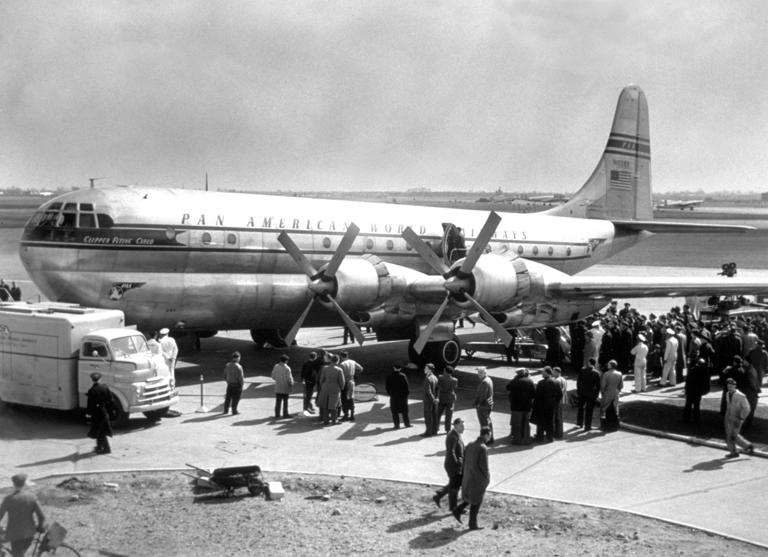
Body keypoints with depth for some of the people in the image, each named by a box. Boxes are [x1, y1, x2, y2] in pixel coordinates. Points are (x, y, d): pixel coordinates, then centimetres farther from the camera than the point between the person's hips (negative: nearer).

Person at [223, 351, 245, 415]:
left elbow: (225, 376, 7)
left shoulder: (227, 365, -2)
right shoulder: (238, 367, -22)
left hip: (229, 385, 6)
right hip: (237, 385, -6)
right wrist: (242, 384, -5)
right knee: (235, 398, 6)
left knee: (228, 397, 16)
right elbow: (241, 378, -20)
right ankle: (234, 411, 14)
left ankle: (225, 410, 23)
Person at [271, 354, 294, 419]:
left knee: (278, 401, 10)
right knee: (285, 401, 9)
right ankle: (285, 414, 14)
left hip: (278, 388, 4)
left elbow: (273, 376, 3)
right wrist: (291, 385, 1)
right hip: (285, 388, -4)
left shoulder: (275, 366, -4)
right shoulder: (287, 368, -17)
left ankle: (277, 414, 12)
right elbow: (289, 378, -14)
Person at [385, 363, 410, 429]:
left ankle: (397, 425, 7)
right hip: (402, 395, 0)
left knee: (395, 411, 8)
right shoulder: (403, 376, -10)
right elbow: (406, 385, -11)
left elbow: (387, 386, -2)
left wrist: (389, 393, 10)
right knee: (404, 410, 13)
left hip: (393, 395, 0)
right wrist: (406, 393, -1)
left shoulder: (389, 376, -5)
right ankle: (407, 424, 18)